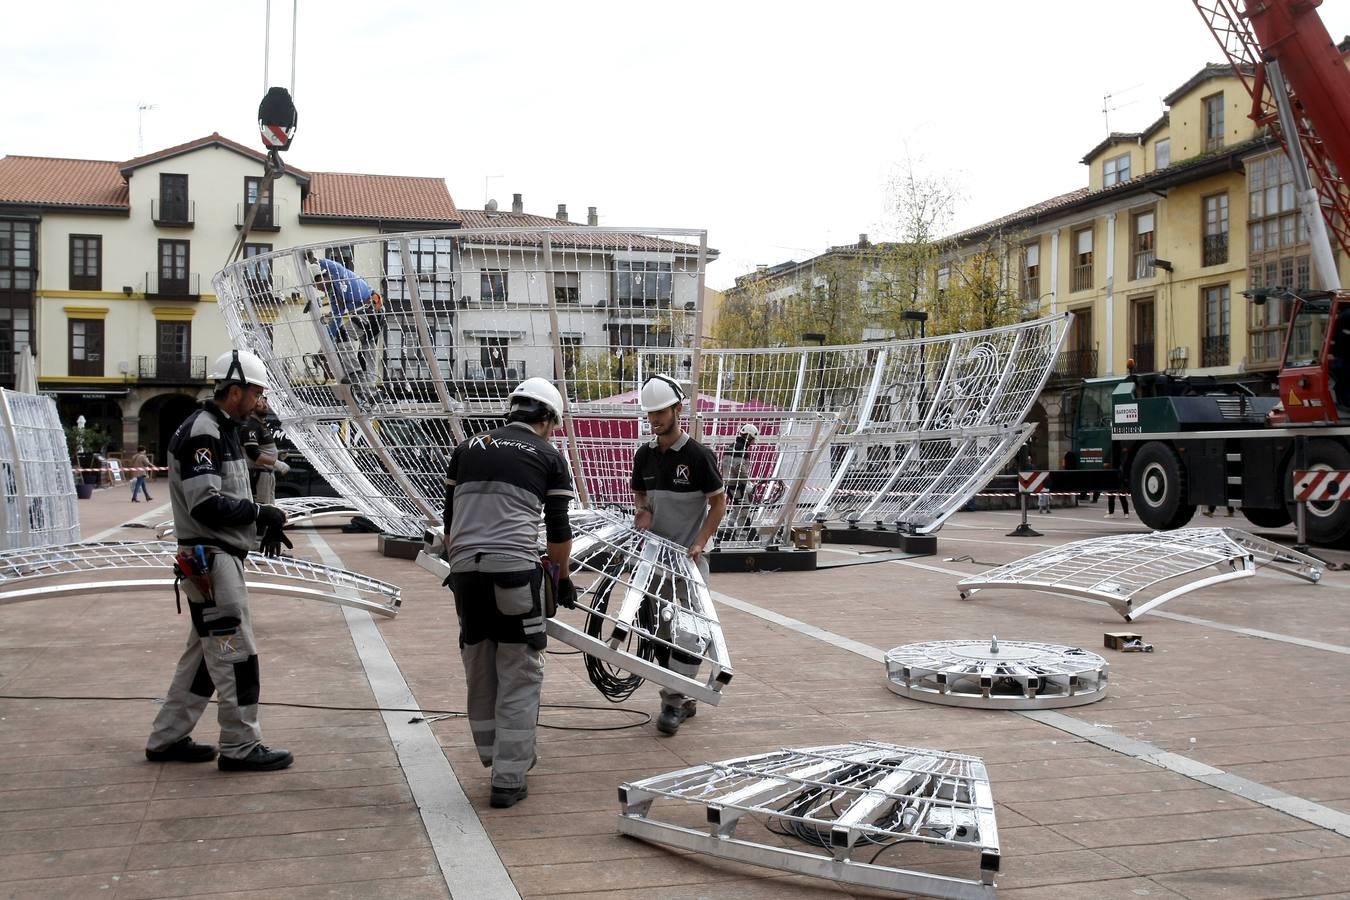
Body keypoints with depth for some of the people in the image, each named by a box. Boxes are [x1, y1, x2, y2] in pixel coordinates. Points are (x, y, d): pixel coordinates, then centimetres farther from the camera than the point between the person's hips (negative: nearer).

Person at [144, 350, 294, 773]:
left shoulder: (221, 429, 17)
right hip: (210, 559, -11)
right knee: (236, 654, -4)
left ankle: (168, 738, 25)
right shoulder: (202, 432, -16)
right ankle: (240, 747, 4)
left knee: (204, 653, 16)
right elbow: (206, 504, -24)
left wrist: (262, 521, 8)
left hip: (221, 556, 11)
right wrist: (260, 513, -15)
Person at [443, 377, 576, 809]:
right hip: (514, 568, -4)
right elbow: (558, 529, 10)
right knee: (519, 675, 3)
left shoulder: (467, 449, 20)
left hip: (465, 571, 5)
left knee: (479, 668, 18)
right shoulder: (549, 456, 8)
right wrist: (563, 578, 25)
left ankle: (494, 754, 33)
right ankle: (508, 780, 3)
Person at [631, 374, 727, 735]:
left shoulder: (698, 455, -11)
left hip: (688, 557, -6)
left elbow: (719, 502, -7)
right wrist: (643, 511, -3)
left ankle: (674, 701, -3)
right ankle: (683, 700, 21)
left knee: (687, 629, -9)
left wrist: (699, 542, -16)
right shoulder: (645, 455, 6)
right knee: (660, 628, 9)